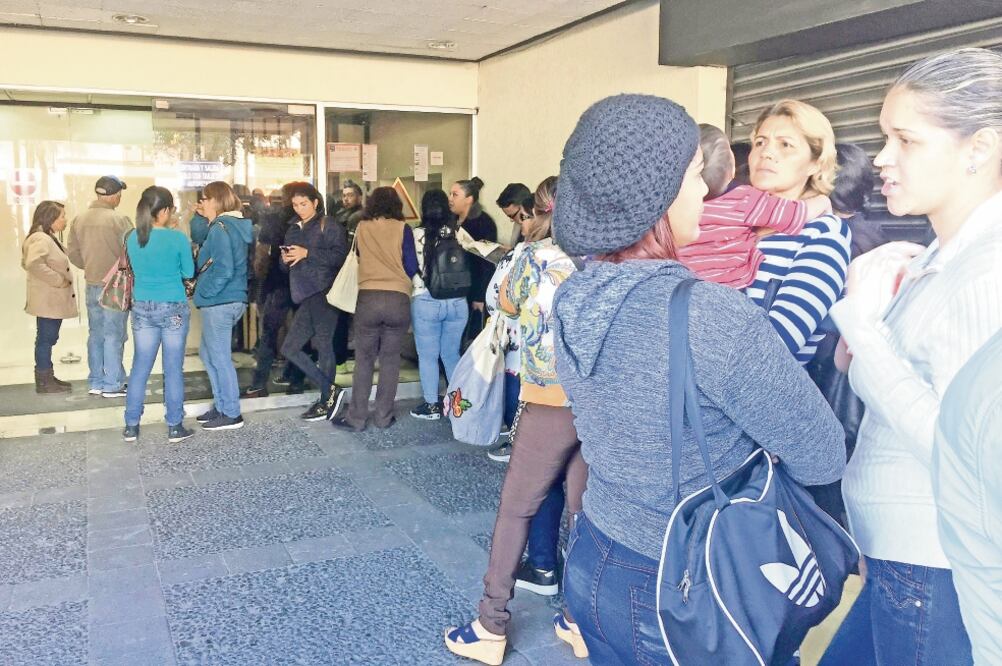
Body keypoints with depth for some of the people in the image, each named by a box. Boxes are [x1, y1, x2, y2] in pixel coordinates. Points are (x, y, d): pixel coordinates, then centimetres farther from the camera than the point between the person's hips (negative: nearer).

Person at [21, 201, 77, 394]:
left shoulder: (48, 238, 15)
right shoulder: (41, 239, -17)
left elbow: (26, 262, 24)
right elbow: (33, 264, -33)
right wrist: (57, 280, -24)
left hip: (53, 300, 10)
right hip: (48, 300, -10)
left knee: (48, 338, 16)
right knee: (46, 338, -3)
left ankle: (47, 377, 25)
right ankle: (44, 382, 5)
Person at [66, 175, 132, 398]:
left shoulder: (79, 220, 3)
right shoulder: (119, 220, -16)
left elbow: (72, 252, 8)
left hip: (92, 285, 6)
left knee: (96, 334, 15)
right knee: (113, 335, 1)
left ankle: (96, 382, 22)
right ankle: (112, 385, 5)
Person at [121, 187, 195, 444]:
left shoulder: (132, 238, 0)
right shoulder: (177, 238, -12)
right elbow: (188, 273, -1)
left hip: (143, 308, 4)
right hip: (174, 309, -4)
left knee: (140, 368, 11)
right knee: (173, 369, 4)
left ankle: (131, 426, 16)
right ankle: (175, 427, 12)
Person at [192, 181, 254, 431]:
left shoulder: (221, 228, -17)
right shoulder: (236, 225, 13)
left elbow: (223, 270, -22)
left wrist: (204, 292, -13)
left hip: (219, 302, -10)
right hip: (233, 300, 10)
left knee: (219, 357, 1)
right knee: (207, 353, 21)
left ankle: (231, 414, 10)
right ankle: (222, 405, 28)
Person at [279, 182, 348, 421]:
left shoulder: (329, 226, -1)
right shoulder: (293, 230, 21)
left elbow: (340, 255, -15)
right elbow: (287, 266, 26)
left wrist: (307, 253, -16)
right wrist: (285, 260, 3)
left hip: (324, 293, -8)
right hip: (306, 297, 8)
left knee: (323, 346, -9)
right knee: (290, 348, 4)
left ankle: (326, 401, 1)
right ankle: (330, 390, 8)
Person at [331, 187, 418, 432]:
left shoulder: (361, 228, 8)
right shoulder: (403, 228, 0)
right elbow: (412, 267, 0)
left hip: (367, 299, 1)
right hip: (398, 300, -1)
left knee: (364, 360, 7)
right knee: (390, 360, 8)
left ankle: (356, 418, 10)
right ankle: (383, 417, 13)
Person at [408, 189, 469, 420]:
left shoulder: (417, 235, -10)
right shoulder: (458, 234, -2)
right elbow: (467, 268, 6)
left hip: (426, 302, -3)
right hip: (457, 302, 3)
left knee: (428, 356, 8)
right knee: (451, 354, 17)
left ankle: (432, 406, 14)